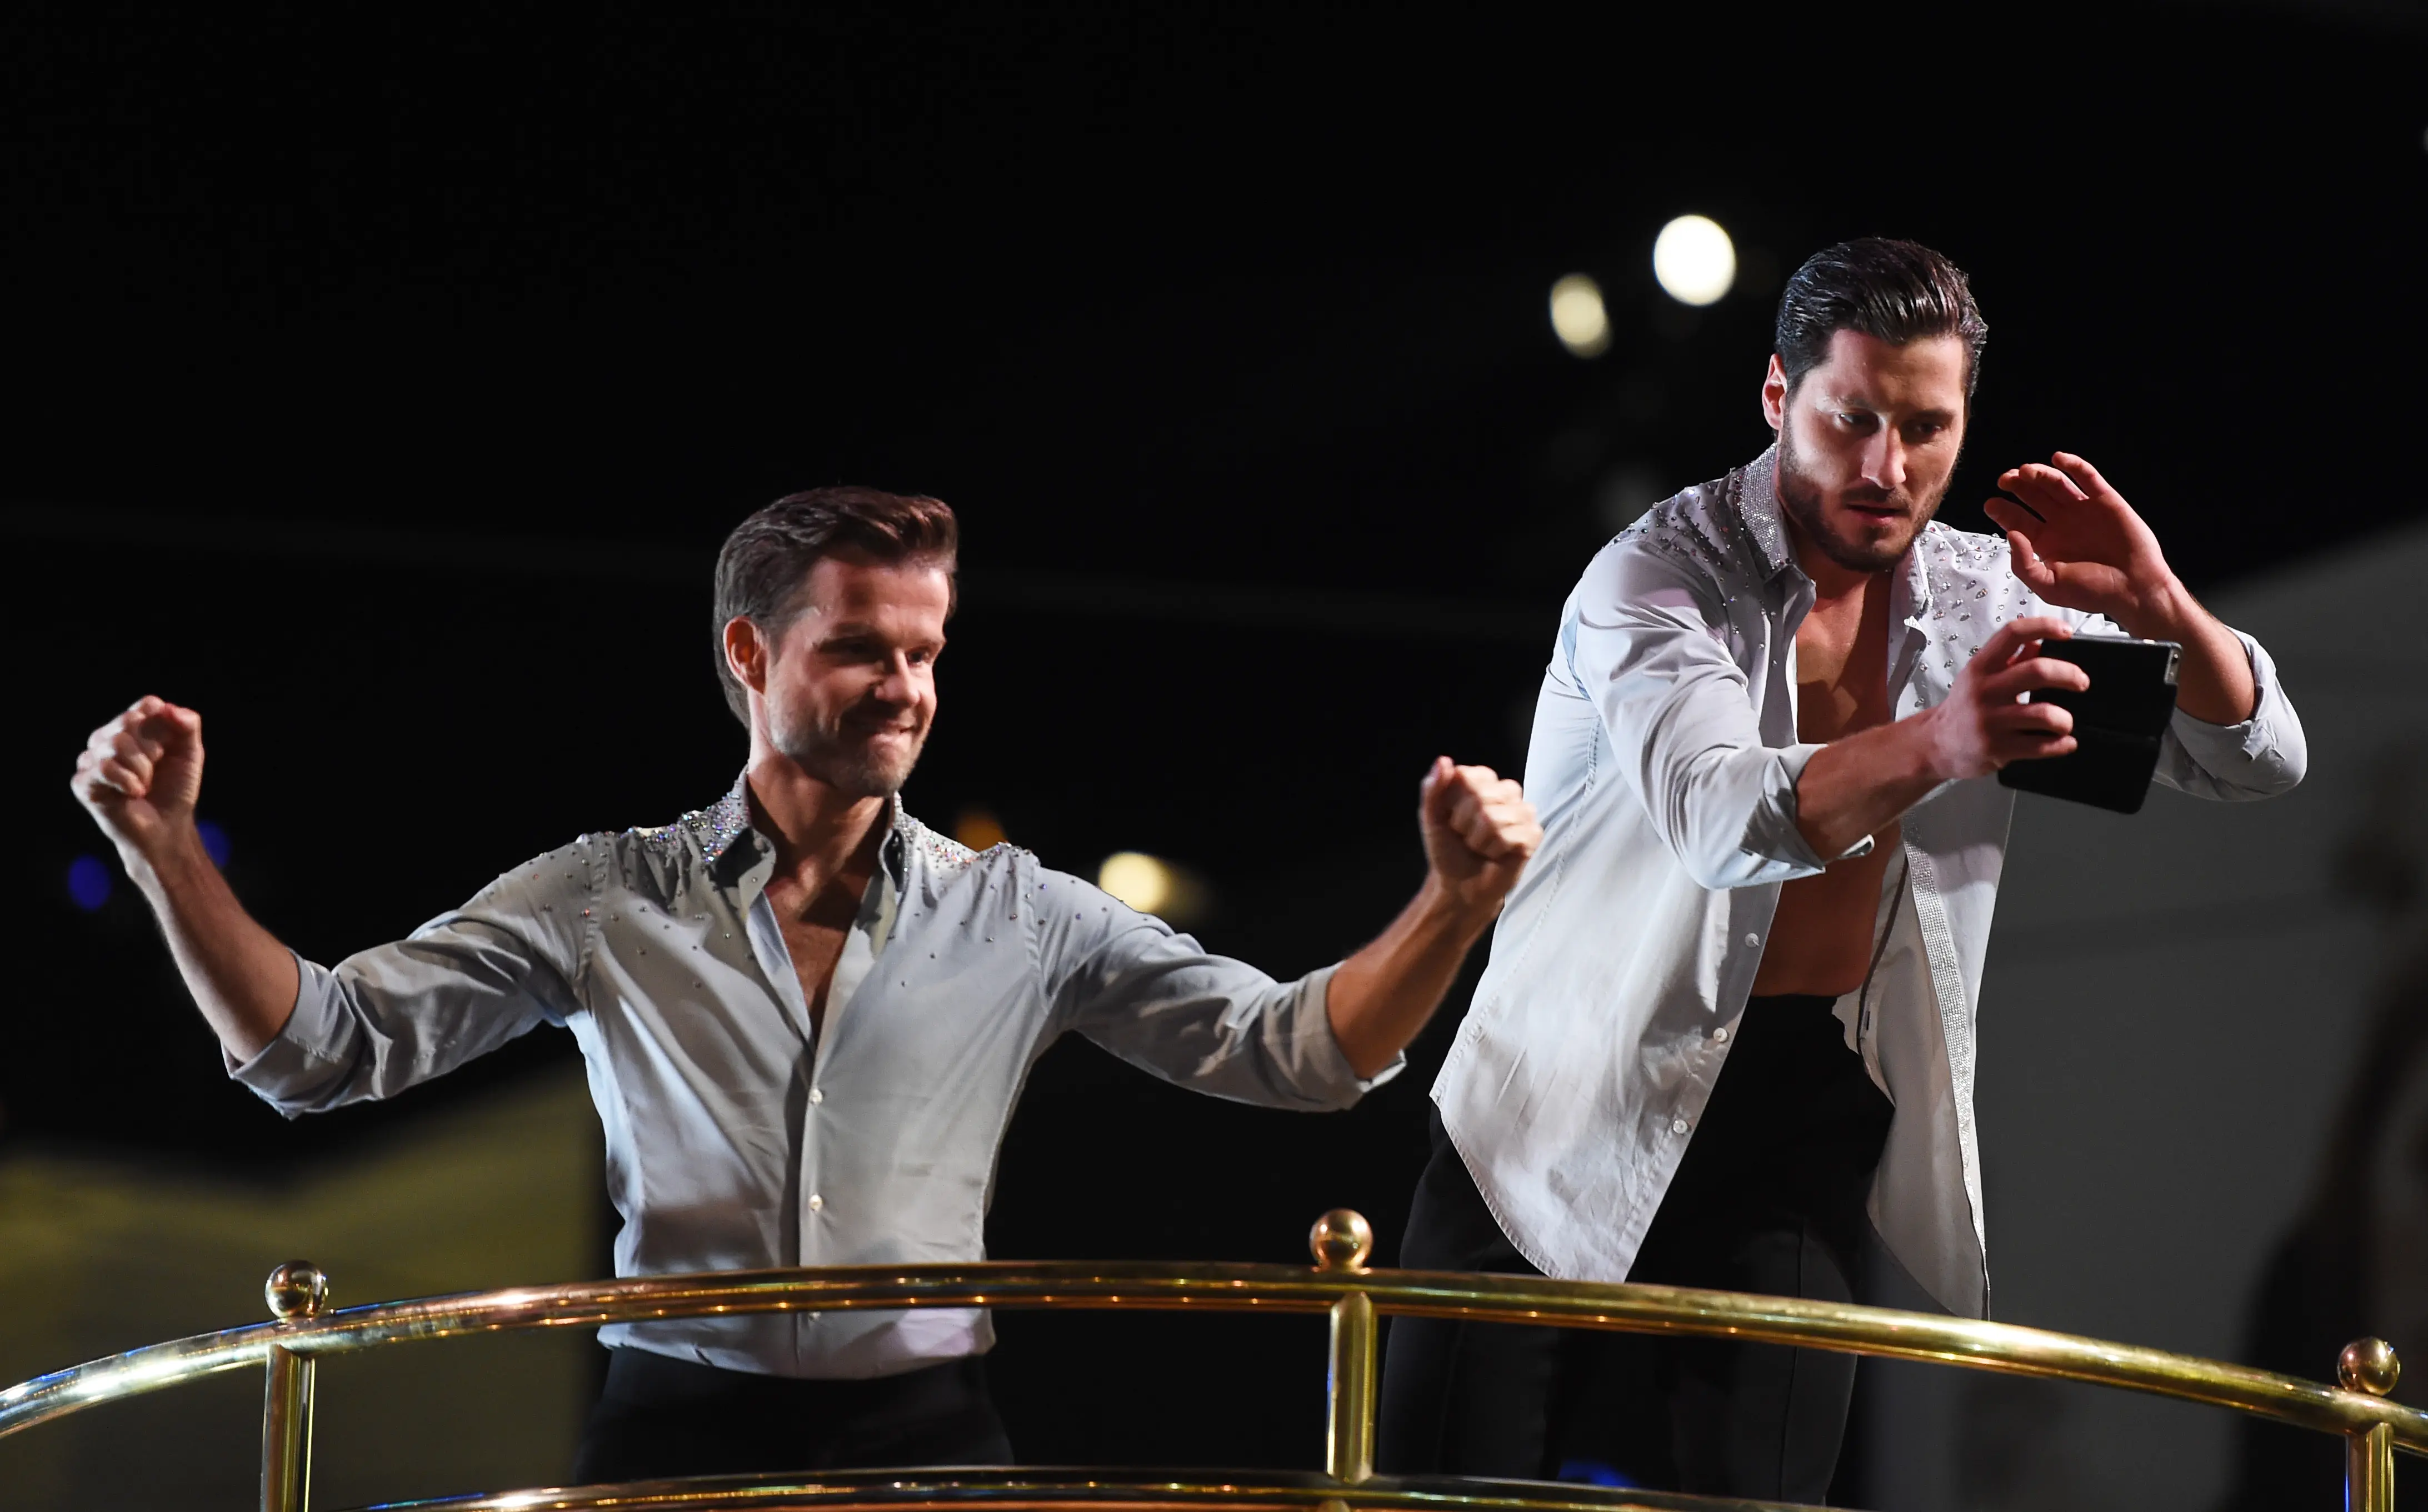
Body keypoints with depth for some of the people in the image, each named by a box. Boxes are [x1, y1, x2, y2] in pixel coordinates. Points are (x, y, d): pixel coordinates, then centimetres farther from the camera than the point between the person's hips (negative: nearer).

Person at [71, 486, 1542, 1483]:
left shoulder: (1020, 917, 8)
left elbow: (1295, 1049, 5)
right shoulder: (609, 900, 6)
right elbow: (320, 1045, 3)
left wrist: (1456, 900, -12)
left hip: (924, 1433, 1)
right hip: (683, 1432, 0)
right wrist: (169, 850, -12)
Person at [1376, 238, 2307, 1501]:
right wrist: (1933, 746, -52)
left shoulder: (1982, 598, 3)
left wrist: (2159, 606, -18)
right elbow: (1719, 816, -34)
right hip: (1582, 1106, -4)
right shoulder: (1663, 577, -14)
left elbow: (2260, 760, 3)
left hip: (1807, 1116, 4)